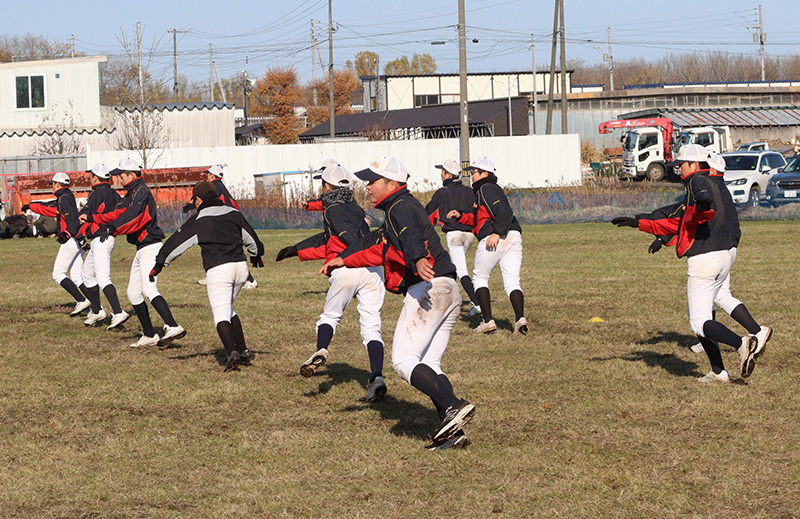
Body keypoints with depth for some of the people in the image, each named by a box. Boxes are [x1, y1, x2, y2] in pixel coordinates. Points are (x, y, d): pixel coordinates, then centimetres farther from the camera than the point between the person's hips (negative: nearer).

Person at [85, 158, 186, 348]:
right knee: (134, 293, 11)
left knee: (149, 290, -25)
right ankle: (149, 336, 14)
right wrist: (91, 218, 31)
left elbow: (132, 216, -30)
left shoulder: (141, 191, -13)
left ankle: (173, 327, -35)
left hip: (150, 247, -11)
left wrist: (111, 228, -41)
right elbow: (117, 214, 27)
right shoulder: (130, 194, 19)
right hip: (141, 250, 11)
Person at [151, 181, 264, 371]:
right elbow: (250, 237, 28)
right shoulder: (233, 213, 16)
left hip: (218, 269, -6)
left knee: (221, 314, -8)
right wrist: (256, 255, 48)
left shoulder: (198, 219, 1)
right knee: (227, 309, 23)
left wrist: (159, 264, 7)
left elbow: (178, 242, 0)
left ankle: (231, 352, -28)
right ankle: (243, 351, 17)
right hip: (240, 266, 6)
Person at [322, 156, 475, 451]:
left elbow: (411, 235, -28)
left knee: (404, 361, -14)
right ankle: (452, 432, -5)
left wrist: (418, 260, -47)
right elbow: (376, 246, 45)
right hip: (449, 292, 10)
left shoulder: (401, 207, -4)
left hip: (429, 287, -10)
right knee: (427, 367, 7)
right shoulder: (398, 210, 29)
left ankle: (453, 407, -27)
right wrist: (342, 260, 54)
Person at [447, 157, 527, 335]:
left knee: (479, 279, 7)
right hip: (514, 237, 9)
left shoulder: (486, 189, -5)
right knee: (512, 282, 3)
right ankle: (520, 318, -17)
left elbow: (504, 211, -19)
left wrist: (497, 233, -26)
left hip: (494, 240, -9)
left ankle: (488, 320, -1)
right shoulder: (492, 189, 26)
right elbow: (479, 219, 33)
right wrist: (461, 216, 26)